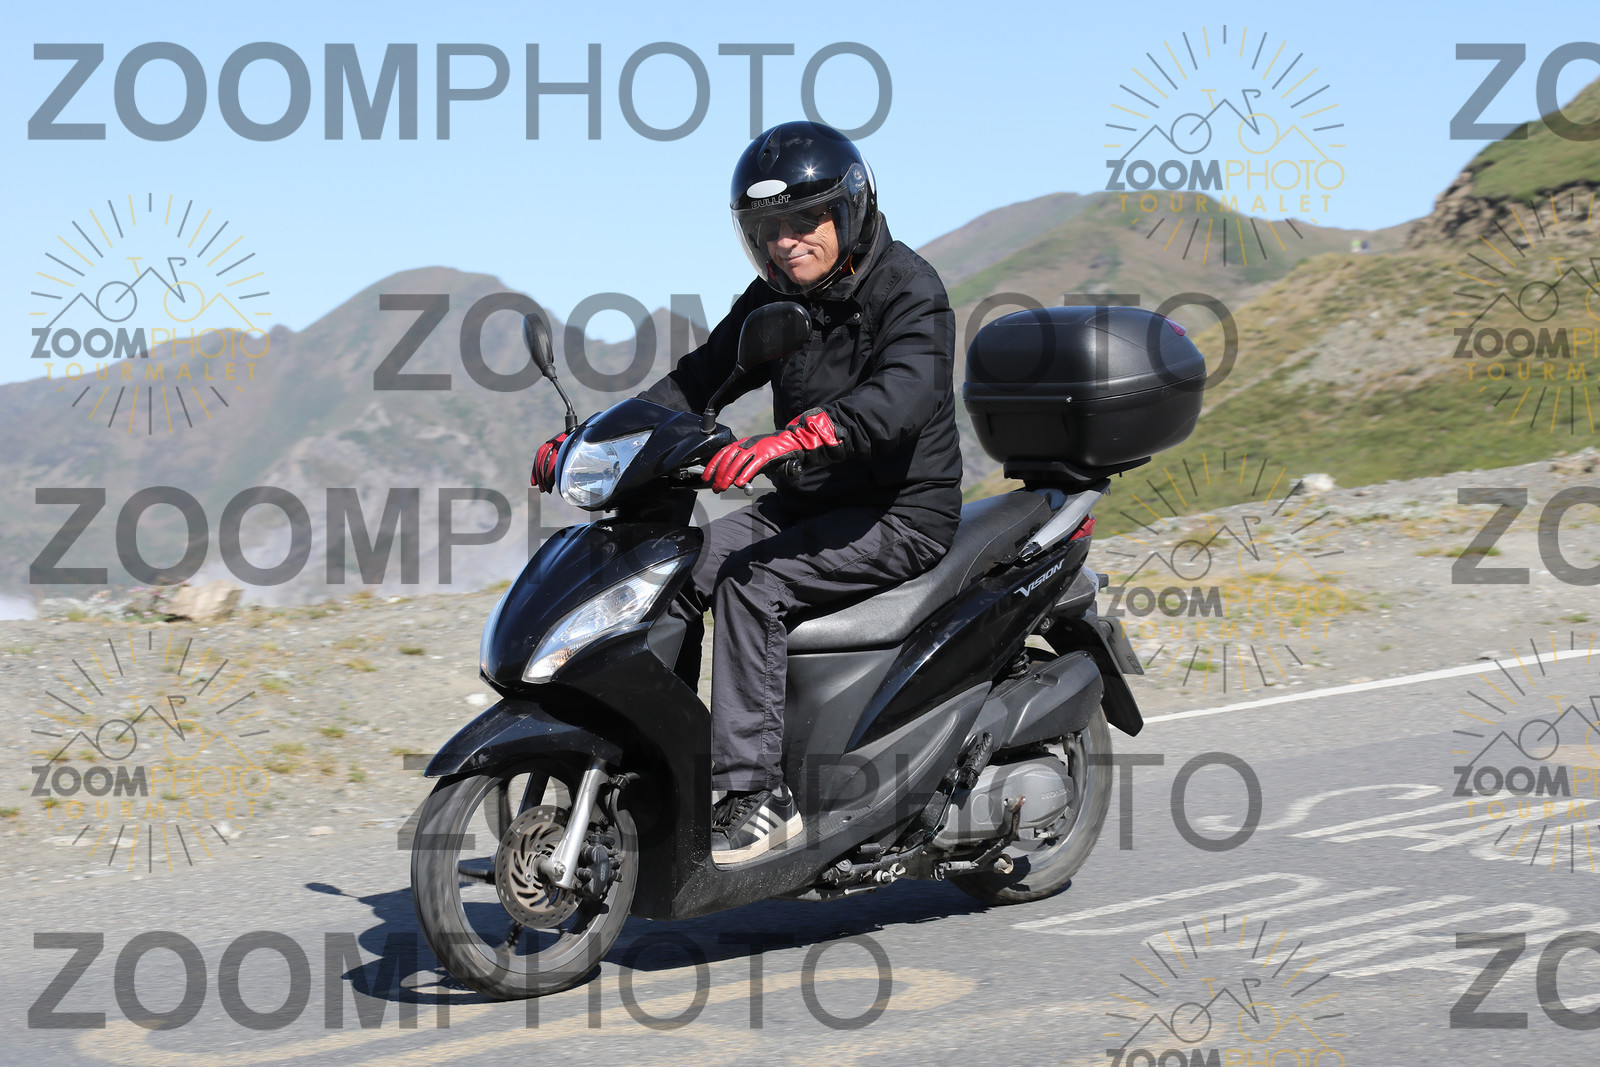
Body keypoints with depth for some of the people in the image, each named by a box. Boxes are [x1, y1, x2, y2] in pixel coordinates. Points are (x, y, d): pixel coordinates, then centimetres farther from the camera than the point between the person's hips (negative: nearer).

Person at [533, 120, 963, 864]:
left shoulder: (909, 290, -15)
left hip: (901, 516, -8)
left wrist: (786, 438, -49)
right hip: (806, 506, 8)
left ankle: (756, 793, -29)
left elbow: (904, 394, -33)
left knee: (749, 582, -28)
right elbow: (700, 378, 9)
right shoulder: (773, 300, 10)